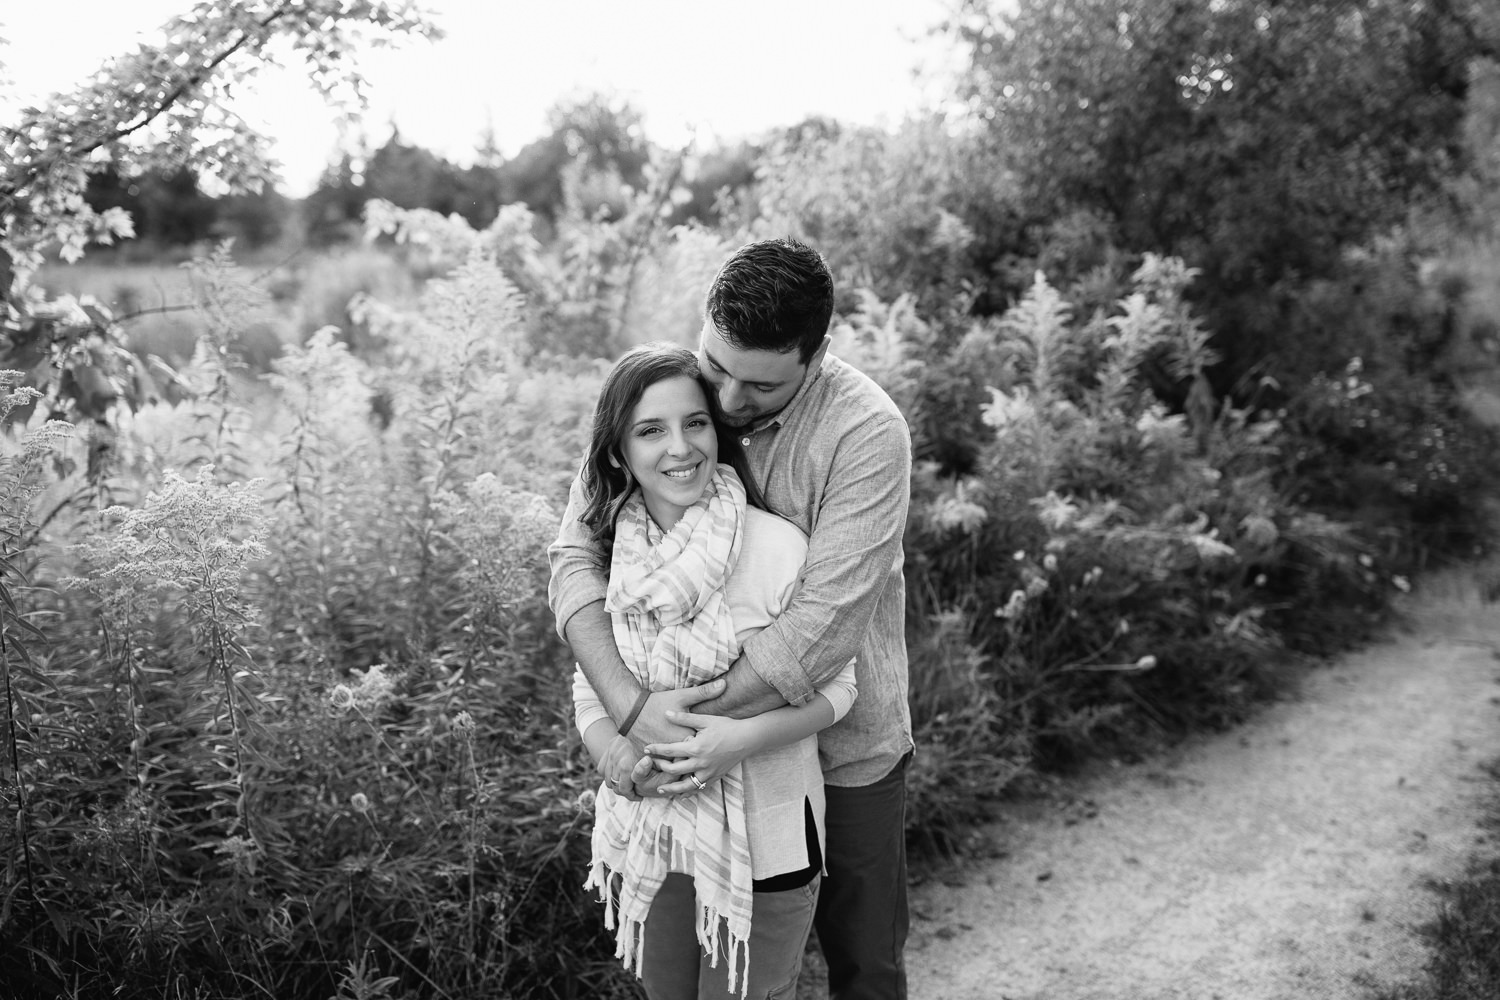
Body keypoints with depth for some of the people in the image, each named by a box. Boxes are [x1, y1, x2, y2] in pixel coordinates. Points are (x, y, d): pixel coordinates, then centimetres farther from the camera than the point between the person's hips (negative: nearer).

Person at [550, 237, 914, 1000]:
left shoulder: (867, 432, -24)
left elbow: (823, 622, -29)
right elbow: (576, 553, -16)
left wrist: (693, 731, -29)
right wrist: (631, 708, -30)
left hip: (841, 748, -3)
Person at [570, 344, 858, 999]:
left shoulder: (778, 547, -18)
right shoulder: (605, 556, -5)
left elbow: (834, 686, -9)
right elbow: (589, 695, 3)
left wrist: (742, 738, -24)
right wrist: (621, 758, -17)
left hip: (763, 841, -4)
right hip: (645, 839, 4)